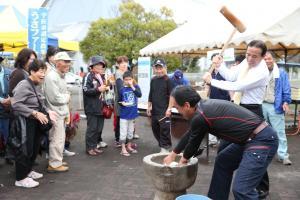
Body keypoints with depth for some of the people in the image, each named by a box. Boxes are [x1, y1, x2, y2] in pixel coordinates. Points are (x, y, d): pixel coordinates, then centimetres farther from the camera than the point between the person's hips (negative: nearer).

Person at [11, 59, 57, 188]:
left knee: (35, 148, 17)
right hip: (25, 122, -9)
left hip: (36, 123, 9)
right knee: (25, 150, -2)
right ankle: (20, 178, 12)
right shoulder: (23, 85, -17)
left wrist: (48, 111, -1)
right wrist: (35, 113, -26)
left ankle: (27, 171, 35)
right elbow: (15, 104, -25)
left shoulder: (37, 86, 10)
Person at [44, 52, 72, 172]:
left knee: (60, 138, 16)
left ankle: (57, 160, 29)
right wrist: (67, 97, -4)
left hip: (62, 113, 9)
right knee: (57, 139, -2)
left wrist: (67, 113, 13)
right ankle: (54, 164, 9)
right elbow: (55, 98, -21)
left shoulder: (61, 76, 14)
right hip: (56, 114, -9)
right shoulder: (51, 77, -16)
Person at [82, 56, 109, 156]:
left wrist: (106, 88, 12)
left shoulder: (101, 77, 18)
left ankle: (94, 146, 22)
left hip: (101, 107, 8)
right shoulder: (88, 76, -8)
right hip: (92, 108, -8)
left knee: (99, 128, 11)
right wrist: (98, 89, -26)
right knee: (92, 129, -3)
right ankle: (89, 148, 7)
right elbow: (85, 90, -18)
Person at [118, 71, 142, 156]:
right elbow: (118, 101, 4)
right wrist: (122, 103, -17)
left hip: (133, 113, 2)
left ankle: (129, 146, 32)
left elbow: (139, 95, -20)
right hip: (124, 114, -2)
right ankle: (123, 149, 11)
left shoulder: (136, 86, -1)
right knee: (123, 132, 1)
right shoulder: (122, 89, -5)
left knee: (131, 132, 17)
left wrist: (132, 86, -23)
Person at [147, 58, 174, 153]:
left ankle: (165, 147, 6)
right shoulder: (153, 80, 11)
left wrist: (169, 108, -16)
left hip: (164, 111, -7)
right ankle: (162, 145, 27)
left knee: (164, 129, -6)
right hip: (154, 110, 7)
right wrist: (149, 106, 16)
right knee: (155, 129, 13)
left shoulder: (168, 80, -8)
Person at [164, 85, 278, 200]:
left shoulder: (200, 117, -19)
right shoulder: (204, 106, 10)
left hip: (262, 140, -10)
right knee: (222, 162, 22)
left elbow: (193, 142, -1)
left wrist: (184, 159, 19)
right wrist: (172, 154, 32)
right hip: (251, 138, 10)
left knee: (241, 189, -14)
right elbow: (190, 135, 23)